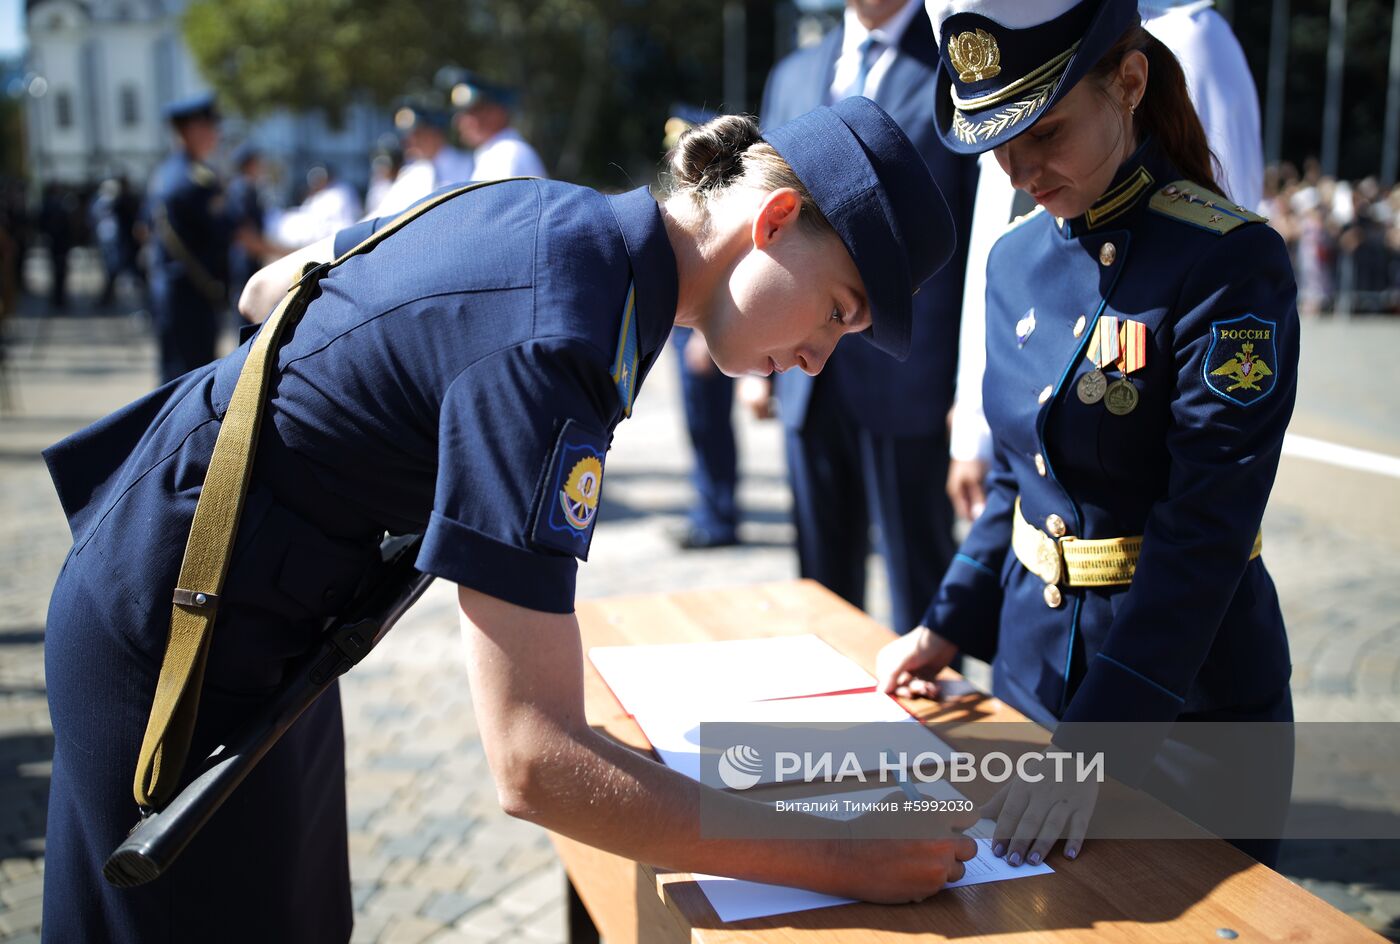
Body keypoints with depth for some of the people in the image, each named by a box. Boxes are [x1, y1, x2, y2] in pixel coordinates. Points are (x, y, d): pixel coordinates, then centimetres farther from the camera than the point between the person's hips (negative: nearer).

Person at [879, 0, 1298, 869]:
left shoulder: (1231, 260, -19)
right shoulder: (1017, 261, 2)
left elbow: (1206, 530, -24)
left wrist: (1093, 744, -29)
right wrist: (950, 625, 4)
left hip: (1185, 694, -6)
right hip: (1031, 671, 6)